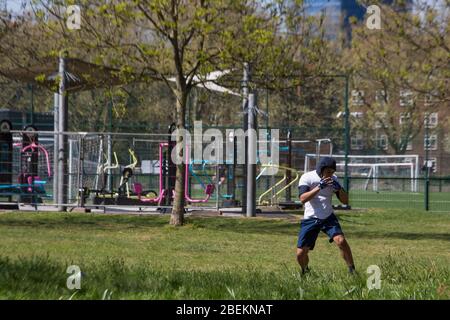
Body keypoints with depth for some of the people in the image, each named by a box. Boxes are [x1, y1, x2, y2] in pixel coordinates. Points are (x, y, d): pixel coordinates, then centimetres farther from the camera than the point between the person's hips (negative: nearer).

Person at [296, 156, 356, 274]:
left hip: (328, 217, 2)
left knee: (341, 241, -23)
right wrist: (319, 187, -33)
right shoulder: (307, 177, -10)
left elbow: (345, 201, 2)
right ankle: (305, 272, 27)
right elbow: (303, 199, -25)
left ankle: (352, 271, -11)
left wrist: (339, 188, -17)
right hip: (310, 219, -2)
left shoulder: (333, 179, 2)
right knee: (300, 253, -5)